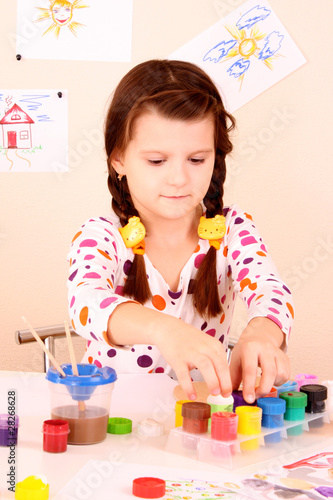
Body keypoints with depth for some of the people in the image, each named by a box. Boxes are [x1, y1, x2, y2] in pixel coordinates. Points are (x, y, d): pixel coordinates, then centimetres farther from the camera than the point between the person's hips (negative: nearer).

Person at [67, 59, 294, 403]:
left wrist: (261, 333, -42)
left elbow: (270, 292, -17)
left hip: (203, 400, 3)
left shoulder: (232, 230, 0)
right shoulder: (99, 238, -8)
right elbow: (86, 304, -29)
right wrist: (163, 329, -49)